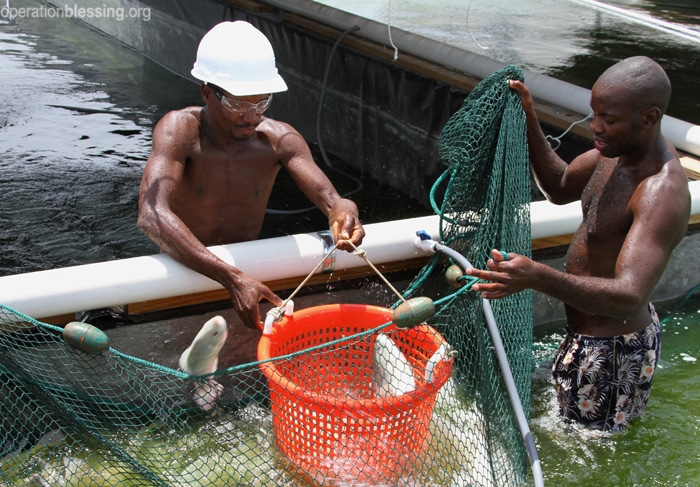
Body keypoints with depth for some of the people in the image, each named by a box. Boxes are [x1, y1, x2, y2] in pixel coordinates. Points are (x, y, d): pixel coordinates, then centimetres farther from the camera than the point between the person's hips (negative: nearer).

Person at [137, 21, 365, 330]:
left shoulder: (279, 139, -10)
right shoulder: (179, 130, -21)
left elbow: (331, 200, -15)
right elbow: (151, 215, -36)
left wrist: (343, 213, -43)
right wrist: (232, 279, -46)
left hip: (247, 268, 3)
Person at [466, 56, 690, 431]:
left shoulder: (663, 193, -32)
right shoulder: (620, 150, -4)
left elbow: (629, 297, -43)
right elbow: (560, 189, 11)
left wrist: (538, 278, -58)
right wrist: (529, 123, -3)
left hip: (611, 352, -10)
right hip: (587, 333, 10)